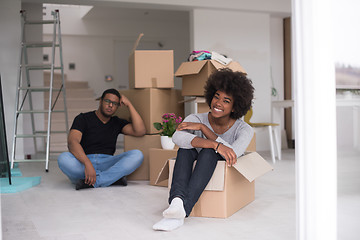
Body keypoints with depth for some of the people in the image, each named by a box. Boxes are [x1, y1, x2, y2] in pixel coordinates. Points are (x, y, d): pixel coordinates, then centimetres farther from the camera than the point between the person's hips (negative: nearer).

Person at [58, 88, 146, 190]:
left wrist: (129, 104, 3)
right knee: (63, 159, -35)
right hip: (82, 163, -3)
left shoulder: (117, 123, 17)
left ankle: (94, 181, -33)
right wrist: (87, 163, -33)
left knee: (137, 155, -22)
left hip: (106, 164, 3)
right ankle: (114, 177, -33)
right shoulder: (83, 119, 4)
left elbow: (140, 131, -1)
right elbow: (72, 142, -14)